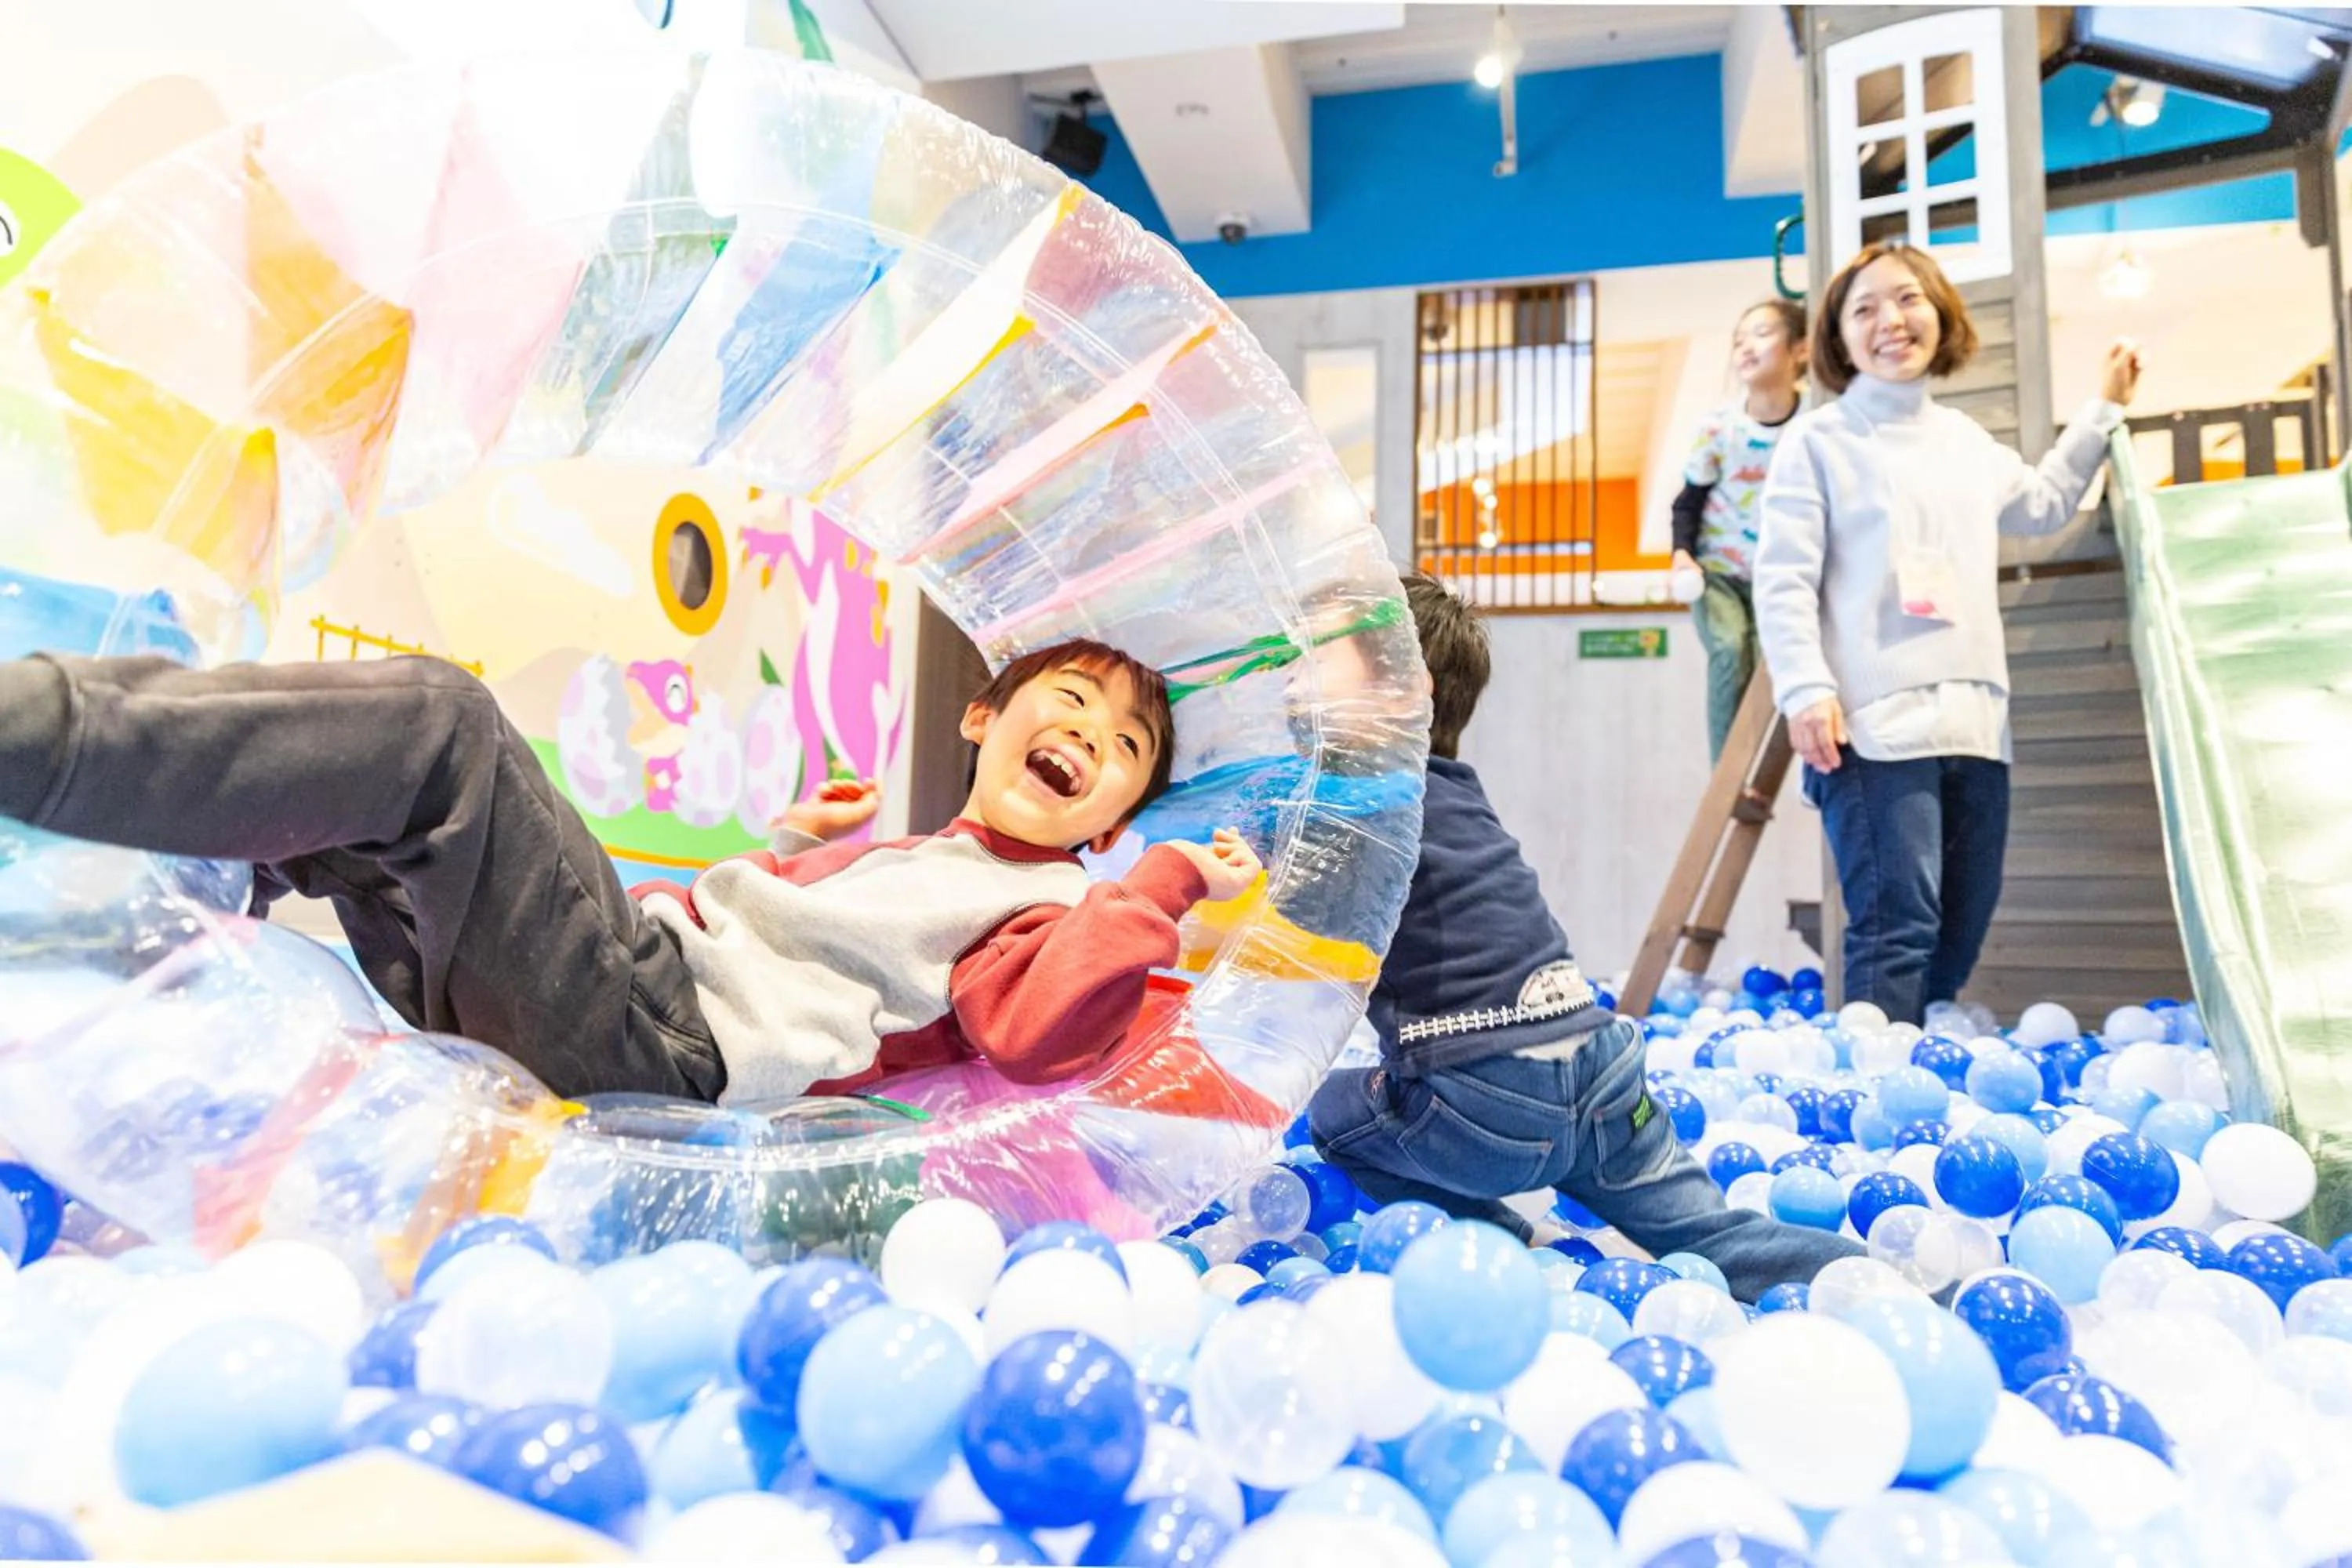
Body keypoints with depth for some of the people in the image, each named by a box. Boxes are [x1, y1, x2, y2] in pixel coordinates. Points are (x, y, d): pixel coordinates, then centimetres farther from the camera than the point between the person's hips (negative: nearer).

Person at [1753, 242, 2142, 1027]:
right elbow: (1783, 581, -8)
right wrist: (1806, 690, -19)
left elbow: (2044, 504, 42)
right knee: (1897, 928, -14)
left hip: (1975, 724, 7)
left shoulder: (1967, 441, 21)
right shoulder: (1818, 440, 1)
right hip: (1873, 728, -7)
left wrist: (2102, 411, 39)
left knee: (1961, 932, 9)